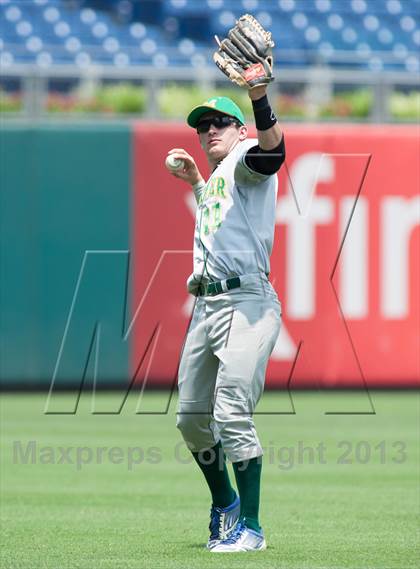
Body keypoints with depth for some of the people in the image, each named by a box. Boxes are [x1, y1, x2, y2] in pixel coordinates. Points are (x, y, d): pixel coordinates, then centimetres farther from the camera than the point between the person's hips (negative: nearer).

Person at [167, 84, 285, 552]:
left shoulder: (244, 162, -3)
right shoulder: (216, 179, 23)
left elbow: (272, 150, -28)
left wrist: (258, 96, -43)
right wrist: (195, 181, 33)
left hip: (246, 303, -10)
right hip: (205, 306, 10)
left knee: (231, 414, -18)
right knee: (192, 417, 13)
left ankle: (250, 527, -14)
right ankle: (225, 504, 33)